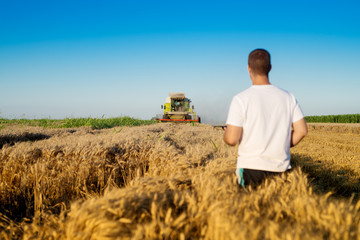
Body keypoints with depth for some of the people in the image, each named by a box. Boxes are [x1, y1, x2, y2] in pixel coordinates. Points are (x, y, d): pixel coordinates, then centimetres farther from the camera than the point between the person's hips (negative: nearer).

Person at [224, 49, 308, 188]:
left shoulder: (241, 99, -9)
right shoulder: (287, 97, 4)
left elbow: (231, 139, -13)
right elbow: (302, 131, 4)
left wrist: (226, 133, 10)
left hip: (251, 168, -3)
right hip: (281, 169, 4)